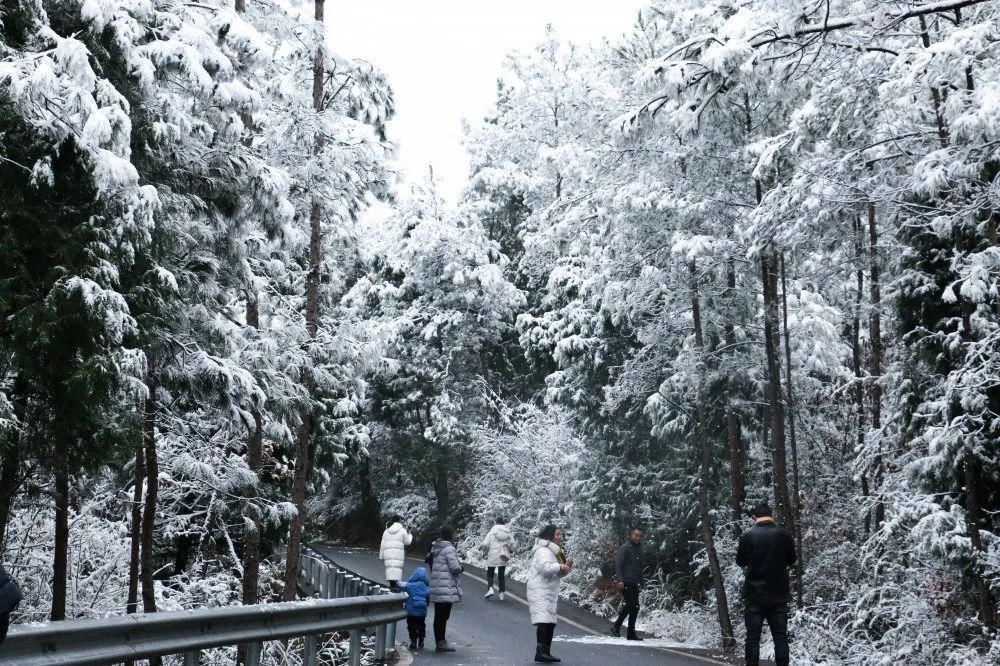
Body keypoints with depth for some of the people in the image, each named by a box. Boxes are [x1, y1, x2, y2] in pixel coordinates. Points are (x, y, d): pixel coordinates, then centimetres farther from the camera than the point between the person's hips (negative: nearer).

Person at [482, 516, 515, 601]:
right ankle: (501, 593, 10)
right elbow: (512, 546, 2)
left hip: (493, 557, -3)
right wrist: (509, 552, 21)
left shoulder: (492, 532, -7)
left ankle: (490, 589, -9)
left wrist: (487, 551, 6)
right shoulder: (508, 533, 2)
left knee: (490, 574, 11)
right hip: (503, 558, 3)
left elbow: (485, 544, -12)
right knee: (501, 575, 14)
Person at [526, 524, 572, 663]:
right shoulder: (542, 550, -12)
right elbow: (546, 568, -28)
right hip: (539, 591, -10)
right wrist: (561, 567, -19)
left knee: (550, 623, 9)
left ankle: (545, 652, 14)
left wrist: (566, 567, 6)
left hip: (550, 592, 10)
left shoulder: (555, 552, 19)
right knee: (543, 620, -20)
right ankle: (541, 651, -26)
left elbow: (557, 574, 23)